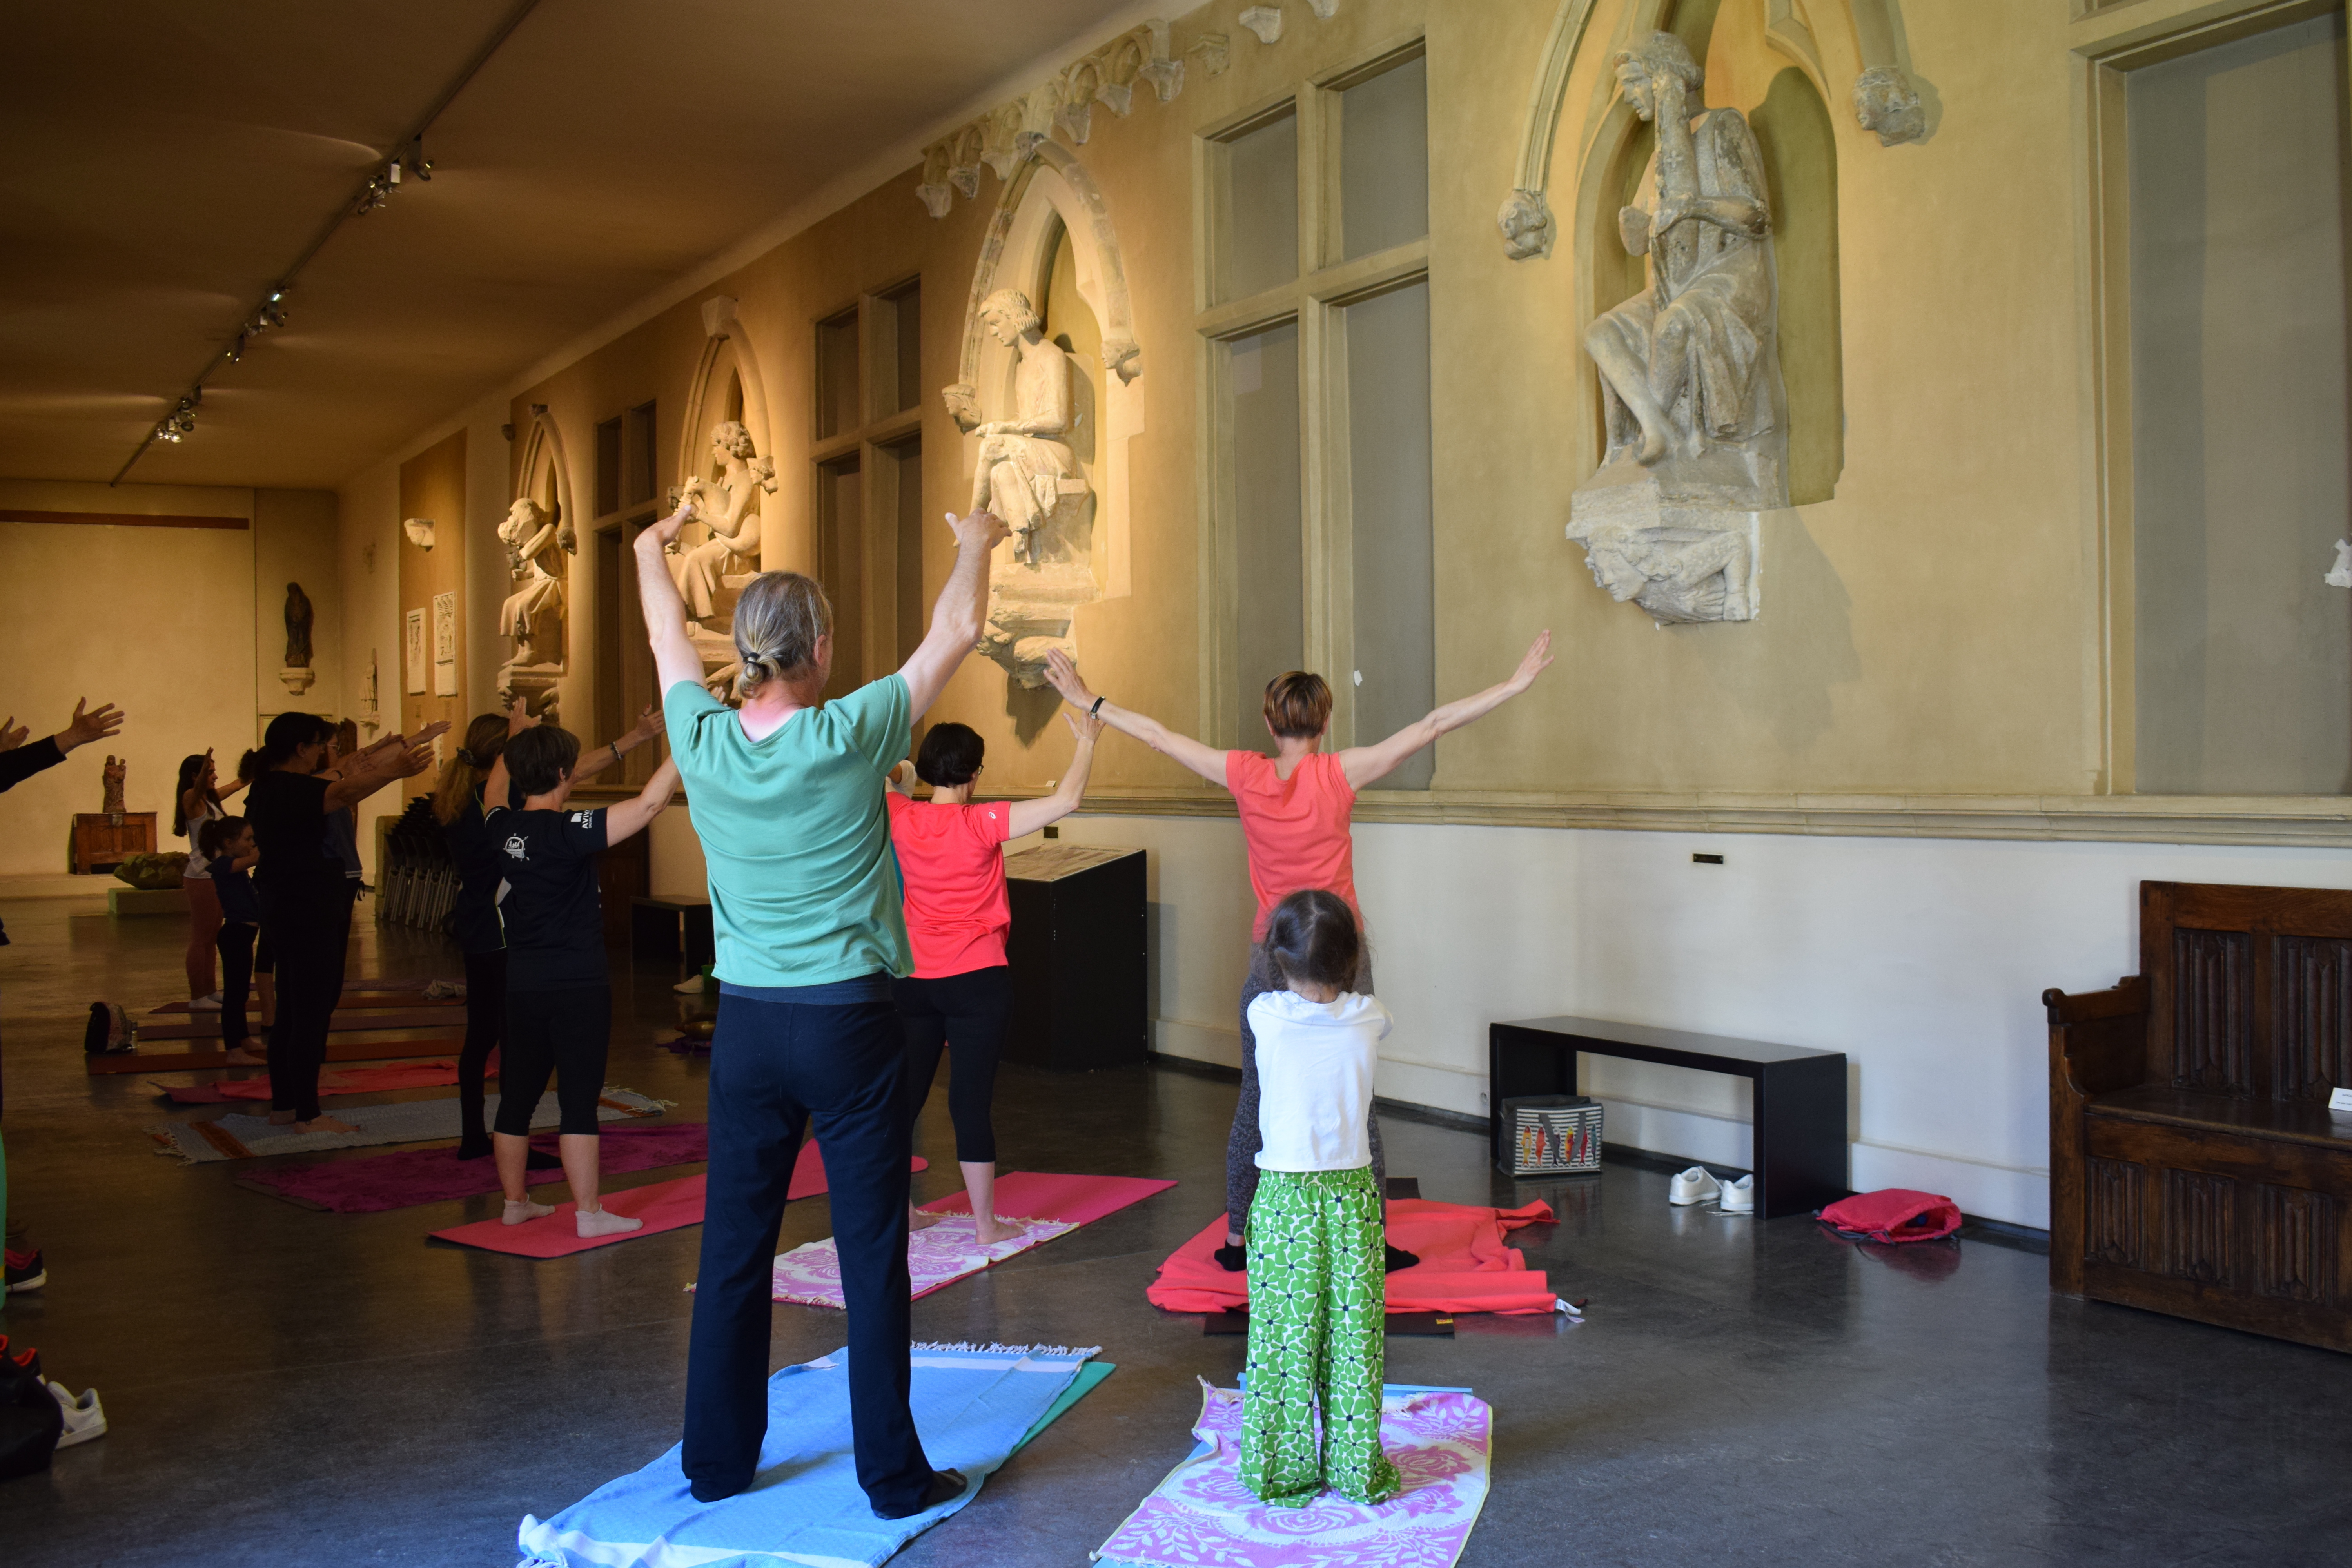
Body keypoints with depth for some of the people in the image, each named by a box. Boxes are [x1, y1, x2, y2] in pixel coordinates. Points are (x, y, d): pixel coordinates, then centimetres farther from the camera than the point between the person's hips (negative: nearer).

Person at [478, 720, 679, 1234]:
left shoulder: (502, 829, 2)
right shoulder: (568, 832, -17)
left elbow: (495, 789, 26)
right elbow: (648, 804, -24)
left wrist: (518, 734, 39)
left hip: (522, 987, 7)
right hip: (578, 987, -7)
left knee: (518, 1095, 14)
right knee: (580, 1099, -2)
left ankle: (515, 1201, 24)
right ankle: (588, 1213, 2)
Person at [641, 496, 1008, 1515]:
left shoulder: (704, 742, -3)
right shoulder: (849, 738, -12)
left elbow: (668, 637, 18)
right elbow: (954, 633, 0)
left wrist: (651, 553, 37)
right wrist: (976, 546, 18)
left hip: (747, 1024, 4)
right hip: (848, 1020, -4)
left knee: (732, 1253, 12)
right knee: (871, 1258, 3)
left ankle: (716, 1463, 24)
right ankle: (893, 1476, 12)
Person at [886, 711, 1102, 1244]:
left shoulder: (901, 819, -2)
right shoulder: (982, 824, -14)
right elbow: (1067, 801, -17)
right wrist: (1086, 742, -5)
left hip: (912, 978, 5)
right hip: (977, 980, -4)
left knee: (906, 1094, 14)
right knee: (972, 1100, 1)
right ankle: (986, 1224, 9)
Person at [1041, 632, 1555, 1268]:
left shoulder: (1246, 775, -4)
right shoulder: (1341, 774, -11)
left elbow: (1158, 735, 4)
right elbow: (1433, 726, -11)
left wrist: (1087, 700, 14)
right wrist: (1516, 684, -9)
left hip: (1271, 954, 2)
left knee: (1256, 1099, 11)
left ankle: (1238, 1238, 18)